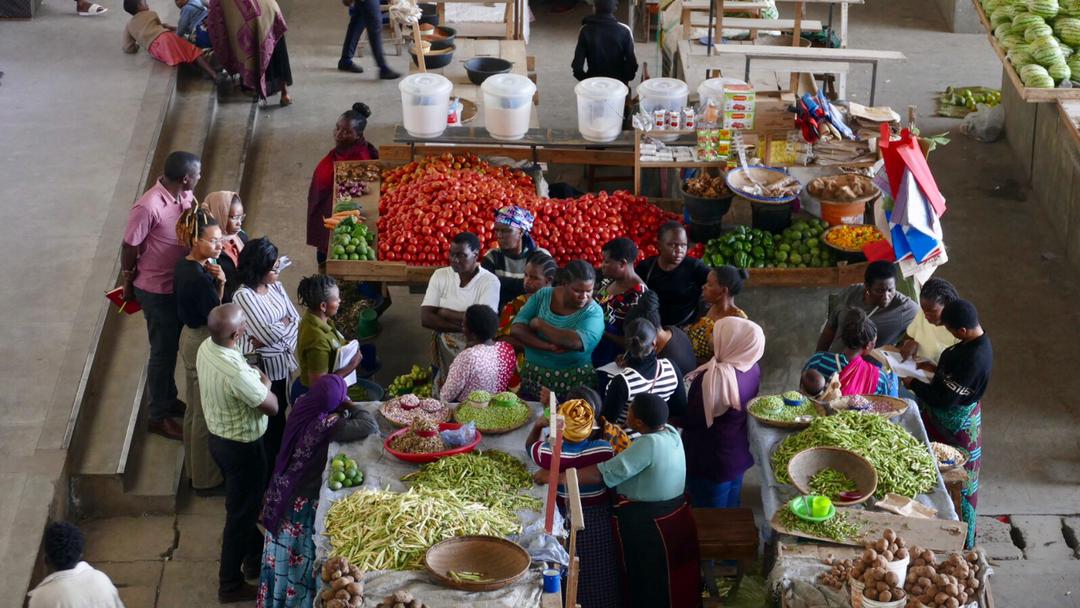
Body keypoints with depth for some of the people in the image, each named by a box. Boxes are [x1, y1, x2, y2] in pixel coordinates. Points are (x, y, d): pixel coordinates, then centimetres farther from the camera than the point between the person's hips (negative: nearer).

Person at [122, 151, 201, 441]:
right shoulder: (148, 207, -29)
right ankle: (159, 416, 21)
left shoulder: (185, 196, -5)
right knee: (163, 352, 6)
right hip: (157, 290, -8)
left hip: (181, 284, 8)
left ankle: (169, 399, 42)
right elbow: (129, 247, -17)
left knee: (174, 346, 23)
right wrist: (128, 283, -4)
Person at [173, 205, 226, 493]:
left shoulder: (184, 267, 0)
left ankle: (193, 464, 41)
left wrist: (216, 282, -11)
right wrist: (220, 283, -20)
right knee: (207, 414, 6)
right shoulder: (200, 278, -28)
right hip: (204, 345, -10)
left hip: (190, 337, 10)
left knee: (194, 407, 24)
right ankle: (206, 478, 19)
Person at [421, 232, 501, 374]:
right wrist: (463, 326, -17)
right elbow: (425, 319, -6)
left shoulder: (490, 281, -7)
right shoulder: (440, 275, 2)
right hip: (444, 349, 2)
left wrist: (444, 313, -9)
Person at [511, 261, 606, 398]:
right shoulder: (543, 295, 4)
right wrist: (548, 347, -19)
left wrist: (539, 324, -13)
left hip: (572, 382, -2)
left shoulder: (594, 312, -6)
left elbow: (577, 341, -24)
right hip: (532, 377, 2)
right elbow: (516, 330, -4)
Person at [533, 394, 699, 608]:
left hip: (645, 524, -8)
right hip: (676, 515, 8)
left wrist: (556, 477, -26)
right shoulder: (671, 432, -3)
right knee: (672, 581, 22)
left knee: (649, 588, 10)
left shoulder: (649, 444, -28)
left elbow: (604, 473, -30)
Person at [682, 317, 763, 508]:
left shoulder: (716, 377, -32)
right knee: (730, 509, 24)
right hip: (738, 453, 8)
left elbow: (691, 419, -23)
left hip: (712, 461, -8)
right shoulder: (752, 368, -6)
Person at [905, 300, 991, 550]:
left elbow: (945, 398, -28)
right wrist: (936, 368, 2)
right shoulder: (977, 341, -4)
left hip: (955, 424, -9)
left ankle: (960, 543, 23)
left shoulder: (974, 358, -34)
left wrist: (913, 384, -16)